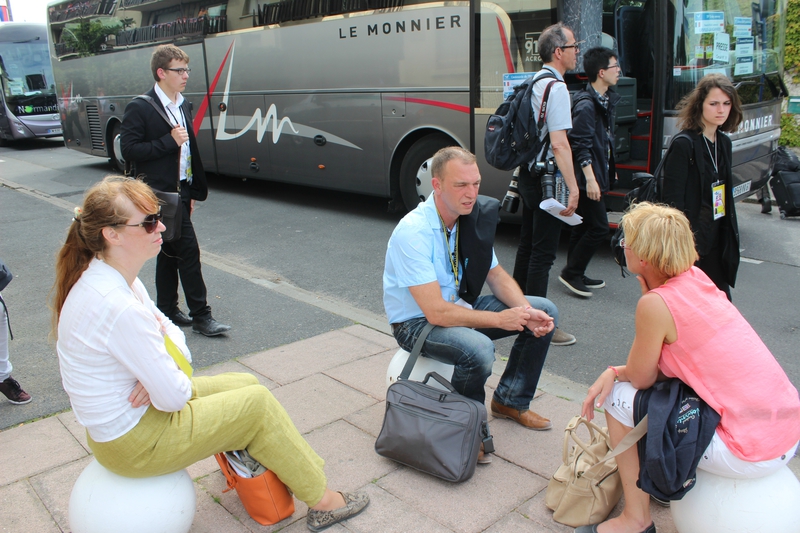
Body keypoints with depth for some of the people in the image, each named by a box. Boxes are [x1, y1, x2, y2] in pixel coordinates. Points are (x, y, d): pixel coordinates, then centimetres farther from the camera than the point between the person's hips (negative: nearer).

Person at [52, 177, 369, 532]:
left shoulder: (105, 277, -3)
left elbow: (169, 329, 4)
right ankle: (321, 501, 13)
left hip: (114, 419, 9)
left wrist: (161, 367, -16)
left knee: (247, 384, 11)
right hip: (132, 442, -9)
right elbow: (173, 397, -28)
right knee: (257, 403, -3)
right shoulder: (119, 308, -34)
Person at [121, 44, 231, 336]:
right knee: (188, 250, -9)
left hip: (179, 191, 8)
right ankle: (201, 316, -1)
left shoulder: (183, 107, 14)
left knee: (170, 252, 14)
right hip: (160, 193, -8)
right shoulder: (140, 108, -10)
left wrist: (194, 190, 15)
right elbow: (129, 151, -13)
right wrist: (169, 141, -19)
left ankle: (167, 310, 25)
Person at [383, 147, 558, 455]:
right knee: (479, 349, -36)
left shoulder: (471, 220, -4)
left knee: (545, 311, 0)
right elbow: (436, 312, -31)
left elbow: (496, 276, 4)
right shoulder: (413, 232, -28)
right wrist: (501, 319, -26)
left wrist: (527, 312, -14)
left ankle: (510, 402, 14)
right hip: (417, 322, -8)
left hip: (459, 305, 8)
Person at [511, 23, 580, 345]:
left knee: (527, 245, 18)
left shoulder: (533, 84, 12)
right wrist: (572, 187, -22)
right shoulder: (556, 88, -15)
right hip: (546, 178, -9)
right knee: (543, 252, -4)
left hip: (528, 173, 10)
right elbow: (559, 143, -23)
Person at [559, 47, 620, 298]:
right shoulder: (586, 104, -17)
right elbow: (581, 146, -21)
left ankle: (575, 274, 24)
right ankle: (571, 272, 4)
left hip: (598, 175, 10)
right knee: (599, 227, -7)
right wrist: (590, 179, -24)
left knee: (583, 226, 14)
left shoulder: (605, 100, 14)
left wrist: (610, 170, 23)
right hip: (587, 178, -10)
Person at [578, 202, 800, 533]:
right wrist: (614, 372, 2)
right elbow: (655, 363, 13)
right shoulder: (696, 277, 5)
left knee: (617, 397, 1)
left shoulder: (656, 303, -20)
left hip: (751, 453, -8)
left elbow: (641, 378, -4)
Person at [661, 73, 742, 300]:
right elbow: (673, 201, -17)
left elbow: (725, 194, 16)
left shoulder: (724, 143, 9)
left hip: (718, 238, 7)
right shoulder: (684, 145, -15)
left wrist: (731, 234, 13)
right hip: (691, 238, -7)